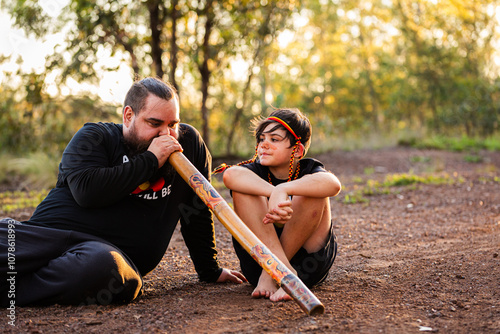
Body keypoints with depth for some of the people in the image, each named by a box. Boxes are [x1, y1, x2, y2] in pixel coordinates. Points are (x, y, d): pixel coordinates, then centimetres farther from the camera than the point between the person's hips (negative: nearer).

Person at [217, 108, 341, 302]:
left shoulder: (308, 170, -5)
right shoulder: (256, 171, -1)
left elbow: (333, 184, -33)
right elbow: (230, 175, -29)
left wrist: (282, 190, -47)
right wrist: (272, 192, -45)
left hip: (309, 264, -1)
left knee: (313, 192, -23)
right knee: (244, 189, -18)